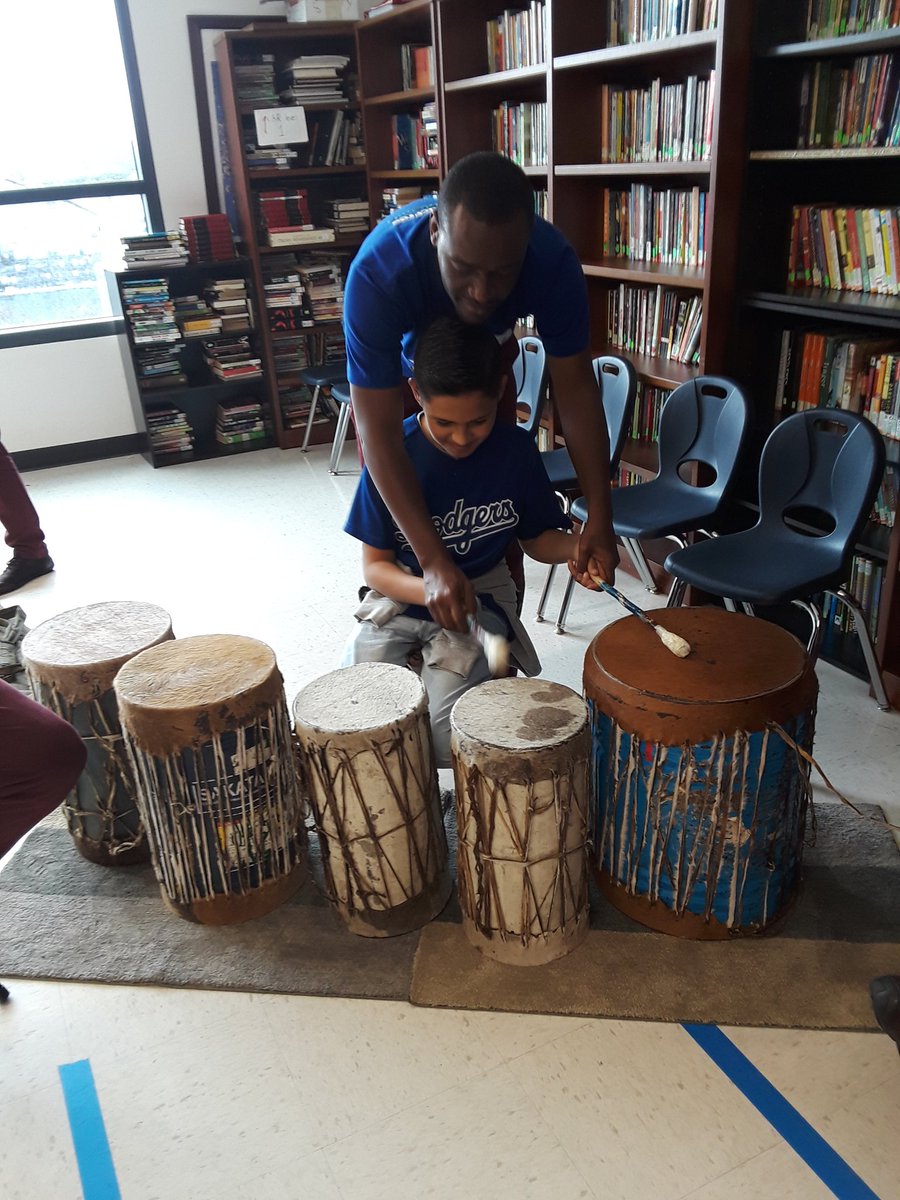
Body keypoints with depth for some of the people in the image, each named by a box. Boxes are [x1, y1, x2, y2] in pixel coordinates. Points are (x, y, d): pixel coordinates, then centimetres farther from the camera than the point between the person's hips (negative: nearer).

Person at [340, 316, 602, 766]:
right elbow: (375, 565, -7)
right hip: (401, 596, 1)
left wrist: (575, 548, -17)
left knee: (445, 726, -22)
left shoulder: (516, 451, -10)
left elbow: (536, 537, 6)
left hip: (480, 599, 0)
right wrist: (429, 590, -28)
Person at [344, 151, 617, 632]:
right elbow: (378, 433, -42)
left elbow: (576, 388, -26)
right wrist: (433, 562, -49)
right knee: (388, 518, -4)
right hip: (395, 366, -1)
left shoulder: (553, 261, -36)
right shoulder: (378, 272, -43)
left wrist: (599, 515, -33)